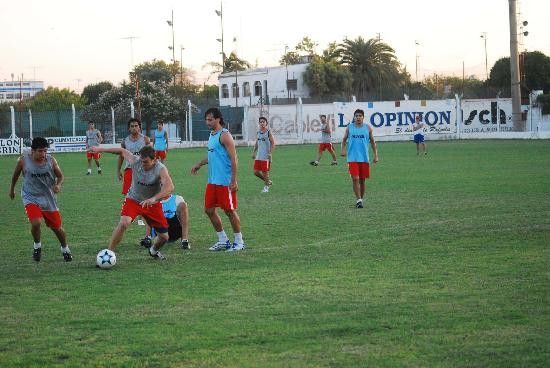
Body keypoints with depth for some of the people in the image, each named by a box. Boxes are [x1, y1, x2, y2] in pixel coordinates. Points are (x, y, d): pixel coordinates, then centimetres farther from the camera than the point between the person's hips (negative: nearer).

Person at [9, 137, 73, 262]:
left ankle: (65, 249, 40)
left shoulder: (51, 161, -12)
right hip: (31, 198, -2)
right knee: (36, 223, -26)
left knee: (57, 227, 11)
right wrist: (12, 189, 19)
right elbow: (16, 174, 6)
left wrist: (58, 185, -22)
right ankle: (37, 246, 5)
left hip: (48, 198, 2)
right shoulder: (23, 161, -14)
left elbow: (60, 176, 0)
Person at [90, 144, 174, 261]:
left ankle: (153, 251, 40)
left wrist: (153, 199, -58)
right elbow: (122, 151, 0)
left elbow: (169, 187, -45)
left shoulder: (160, 169, -29)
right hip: (133, 199, 0)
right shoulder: (135, 161, -21)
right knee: (123, 223, -29)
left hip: (153, 204, 0)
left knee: (164, 237, 4)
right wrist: (101, 149, 7)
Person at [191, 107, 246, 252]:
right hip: (212, 181, 9)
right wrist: (199, 165, 26)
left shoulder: (224, 135, -13)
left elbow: (233, 159, -17)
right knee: (209, 210, 9)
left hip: (225, 182, -9)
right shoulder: (212, 135, 14)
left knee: (230, 210, -2)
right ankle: (223, 240, 18)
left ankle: (239, 241, 10)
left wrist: (234, 181, -21)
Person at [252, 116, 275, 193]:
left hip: (266, 157, -6)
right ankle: (268, 181, 24)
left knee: (265, 172, -2)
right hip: (258, 156, 6)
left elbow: (273, 143, -10)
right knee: (256, 172, 4)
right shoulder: (258, 133, 11)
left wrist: (270, 153, -19)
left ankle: (266, 186, 14)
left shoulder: (269, 133, -7)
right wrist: (254, 152, 14)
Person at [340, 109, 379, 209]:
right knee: (355, 179, -12)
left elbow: (372, 142, 10)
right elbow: (344, 140, 11)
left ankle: (361, 199, 23)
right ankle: (358, 200, -11)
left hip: (364, 158, 1)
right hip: (352, 158, -1)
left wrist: (376, 155, 5)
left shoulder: (367, 128, 3)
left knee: (362, 180, 9)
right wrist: (343, 149, -7)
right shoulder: (349, 127, 3)